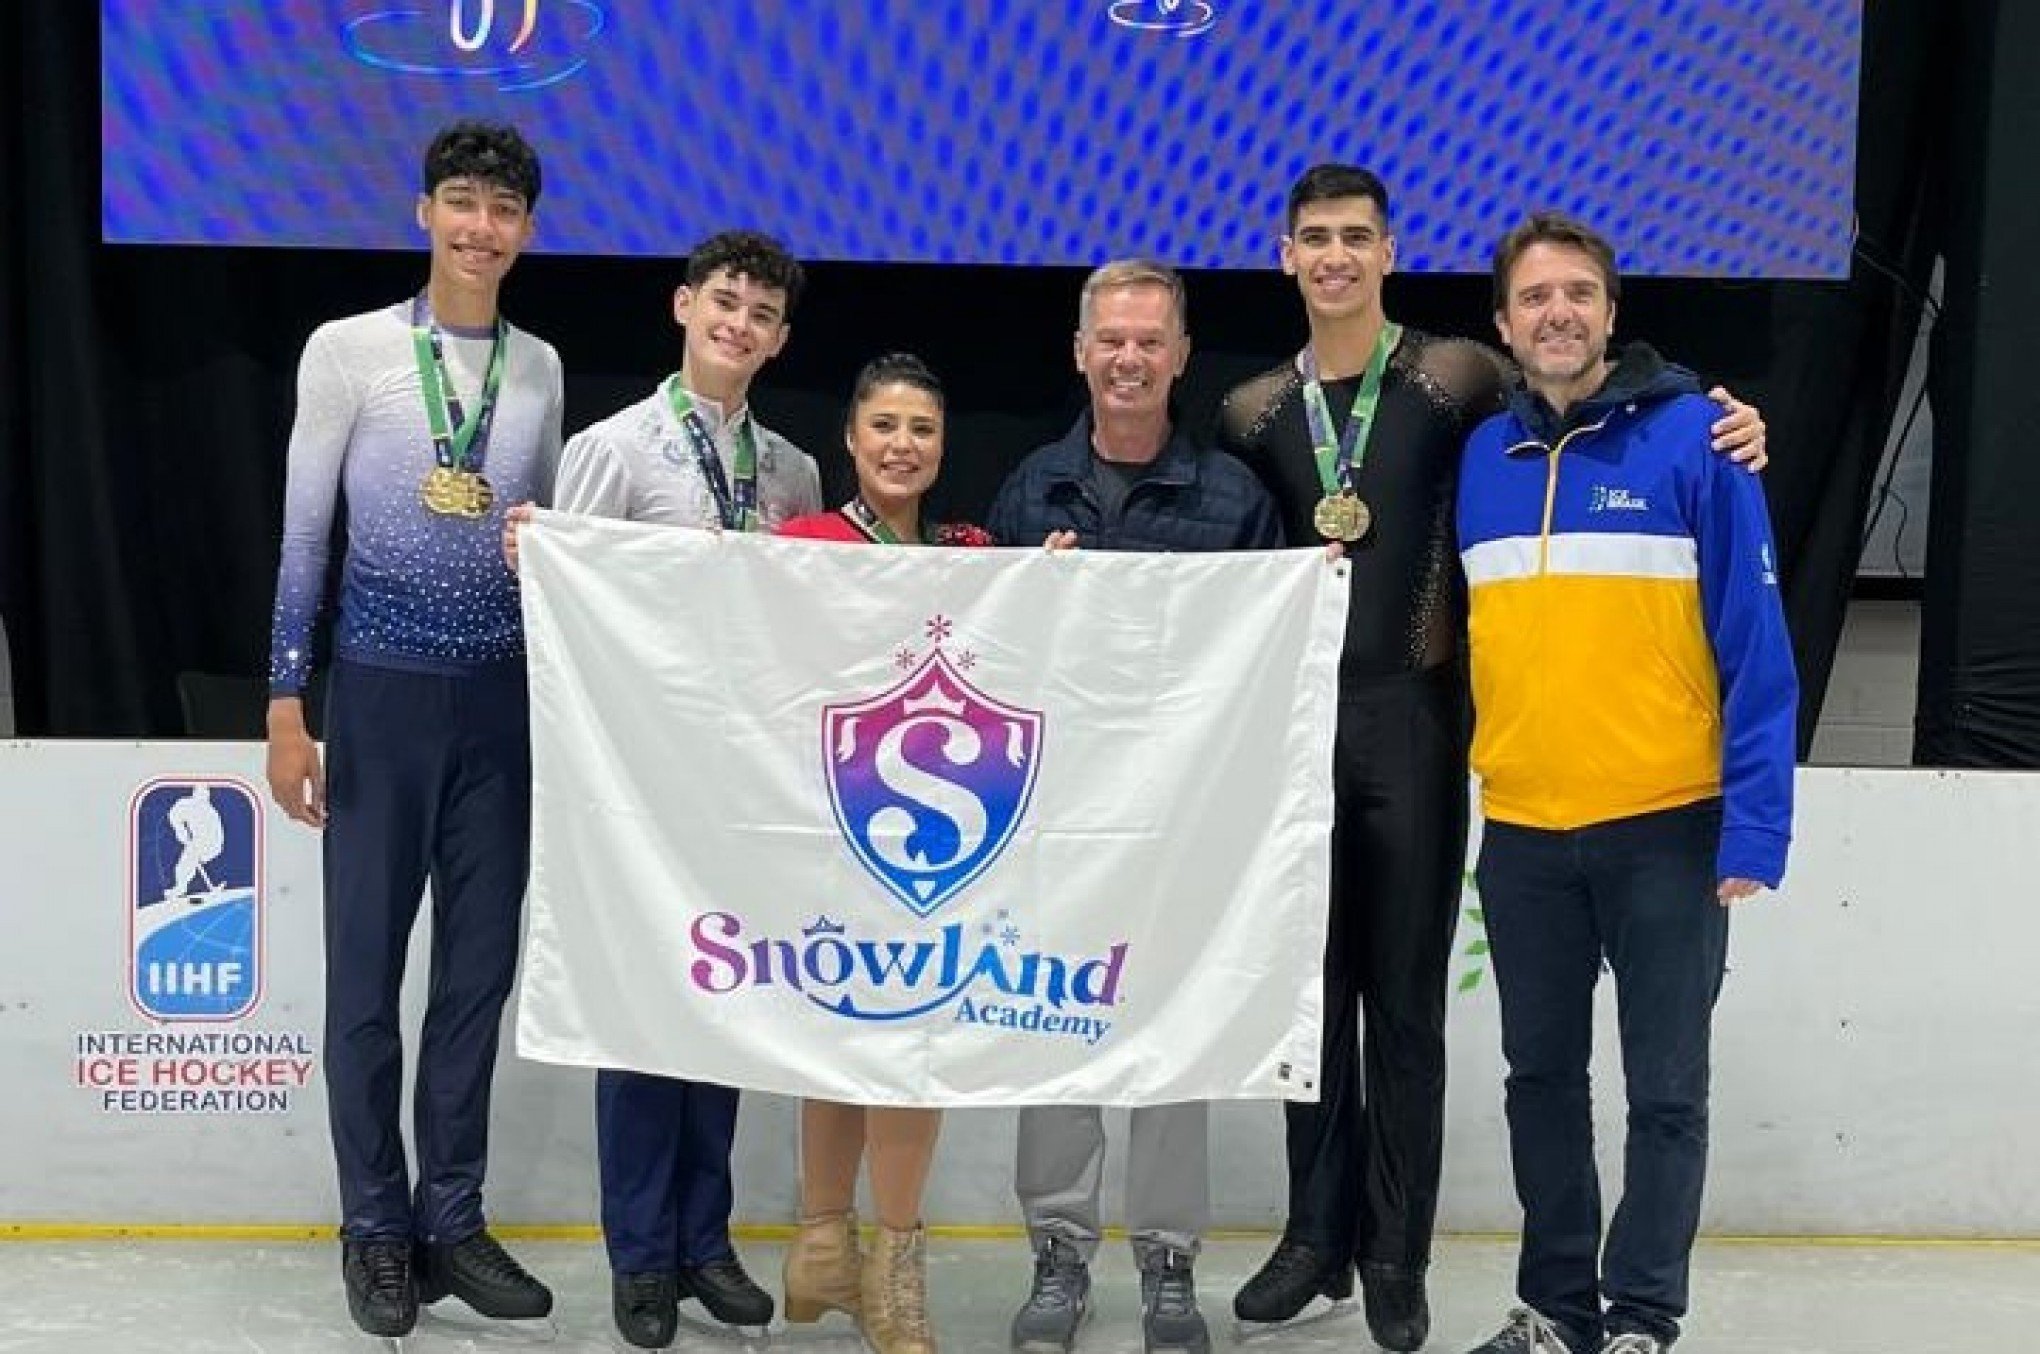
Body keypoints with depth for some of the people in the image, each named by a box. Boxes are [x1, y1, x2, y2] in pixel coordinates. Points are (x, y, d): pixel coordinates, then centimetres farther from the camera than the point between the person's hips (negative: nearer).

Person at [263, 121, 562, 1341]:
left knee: (481, 962, 8)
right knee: (368, 965, 3)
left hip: (501, 695, 4)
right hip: (383, 690, -3)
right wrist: (287, 704, -7)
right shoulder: (349, 350, -4)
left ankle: (454, 1218, 20)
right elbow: (303, 535, -3)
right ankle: (378, 1229, 16)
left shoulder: (540, 367, 8)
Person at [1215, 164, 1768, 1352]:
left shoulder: (1458, 380, 0)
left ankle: (1396, 1256, 15)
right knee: (1310, 986, 10)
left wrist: (1723, 426, -13)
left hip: (1411, 723, -3)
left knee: (1405, 994, 4)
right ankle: (1316, 1234, 22)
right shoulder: (1254, 412, 9)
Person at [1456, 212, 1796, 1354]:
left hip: (1666, 827, -4)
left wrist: (1755, 828, -13)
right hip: (1522, 830, 4)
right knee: (1543, 1078, 13)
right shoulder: (1483, 458, 6)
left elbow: (1756, 650, -9)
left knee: (1665, 1089, 5)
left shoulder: (1692, 436, -7)